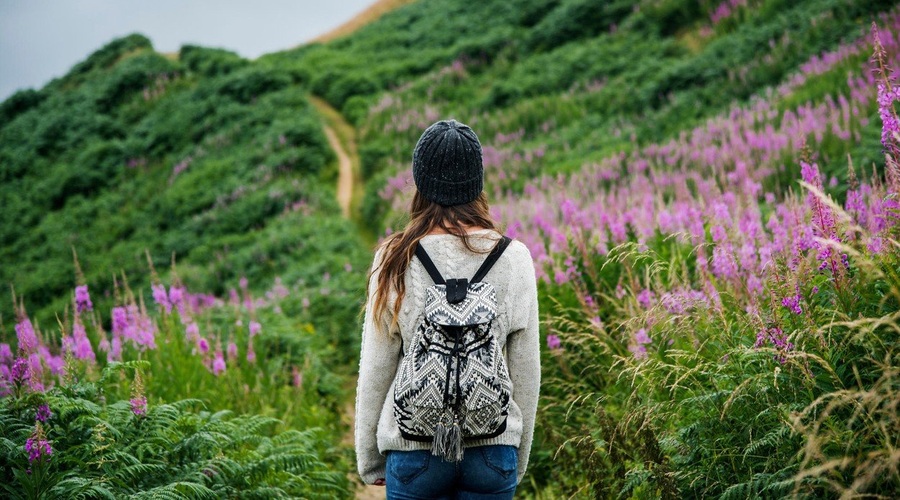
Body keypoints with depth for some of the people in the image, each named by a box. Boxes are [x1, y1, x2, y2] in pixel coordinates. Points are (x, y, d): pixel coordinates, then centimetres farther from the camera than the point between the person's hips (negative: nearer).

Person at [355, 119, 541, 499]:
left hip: (415, 447, -1)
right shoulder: (514, 258, -3)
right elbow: (527, 372, 2)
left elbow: (375, 370, -1)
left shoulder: (396, 259, -7)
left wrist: (369, 459, 11)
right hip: (494, 447, 1)